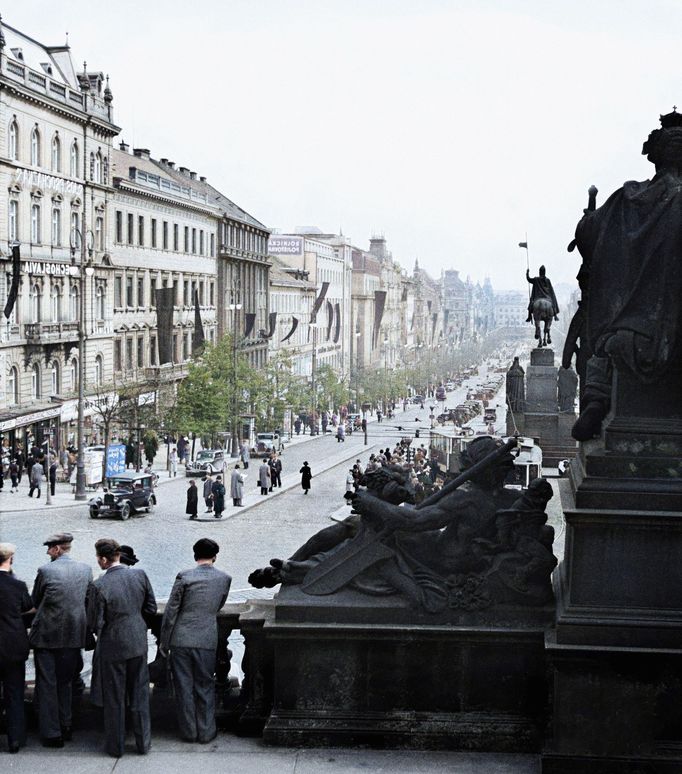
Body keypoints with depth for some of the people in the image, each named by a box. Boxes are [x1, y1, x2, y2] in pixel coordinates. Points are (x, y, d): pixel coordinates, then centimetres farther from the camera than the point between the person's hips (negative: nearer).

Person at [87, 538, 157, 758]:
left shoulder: (99, 586, -21)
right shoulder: (140, 575, -8)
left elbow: (95, 624, -14)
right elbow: (151, 608, 1)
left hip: (112, 647, -4)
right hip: (138, 643, 4)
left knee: (113, 699, 11)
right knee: (139, 695, 15)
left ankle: (115, 746, 22)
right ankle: (143, 742, 22)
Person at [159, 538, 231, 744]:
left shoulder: (184, 576, -8)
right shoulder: (224, 578, 0)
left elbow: (170, 611, -6)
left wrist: (164, 642, 3)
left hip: (181, 639, -1)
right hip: (207, 640, 1)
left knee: (184, 687, 9)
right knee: (205, 687, 12)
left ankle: (189, 731, 16)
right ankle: (206, 732, 16)